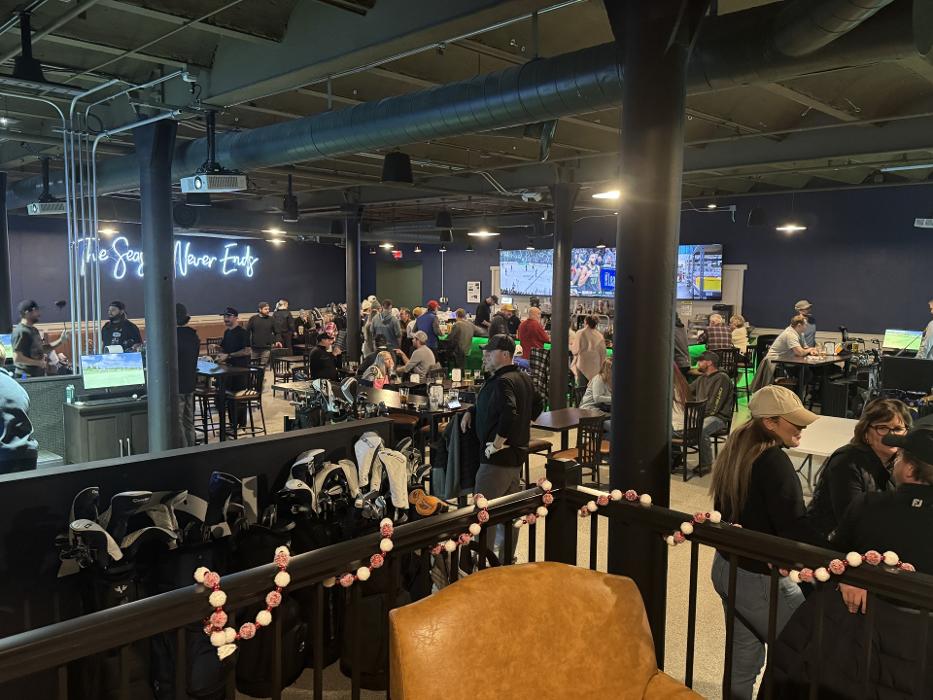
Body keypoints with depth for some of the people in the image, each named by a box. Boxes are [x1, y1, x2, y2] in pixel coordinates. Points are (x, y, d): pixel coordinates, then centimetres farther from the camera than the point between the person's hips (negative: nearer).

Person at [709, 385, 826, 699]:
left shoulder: (736, 450, 5)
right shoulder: (774, 461, -21)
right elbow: (795, 527, -28)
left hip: (726, 568, 9)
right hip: (758, 579, -9)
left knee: (743, 660, 19)